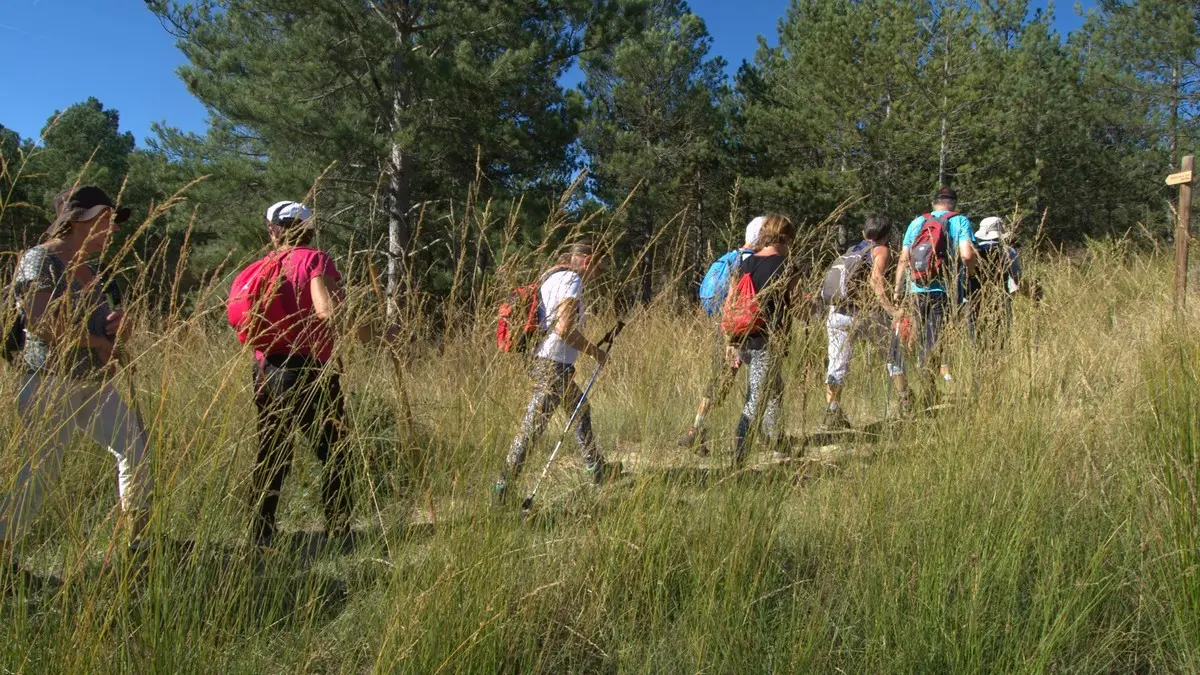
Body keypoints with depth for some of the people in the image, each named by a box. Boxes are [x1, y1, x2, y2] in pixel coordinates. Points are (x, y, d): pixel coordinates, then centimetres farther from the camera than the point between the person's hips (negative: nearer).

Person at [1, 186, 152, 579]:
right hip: (52, 386, -8)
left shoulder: (89, 270, 15)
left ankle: (139, 539, 18)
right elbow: (42, 324, -23)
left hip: (96, 385, 9)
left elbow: (107, 331, 21)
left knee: (135, 447, 7)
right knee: (42, 471, -7)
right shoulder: (40, 261, -10)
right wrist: (98, 342, -14)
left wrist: (118, 327, -3)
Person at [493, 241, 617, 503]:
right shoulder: (572, 280, -12)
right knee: (532, 428, -8)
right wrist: (596, 352, -11)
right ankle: (501, 487, -6)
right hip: (555, 364, -11)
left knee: (581, 410, 25)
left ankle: (597, 471, 38)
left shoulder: (551, 276, 15)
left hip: (542, 360, 11)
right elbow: (564, 329, -22)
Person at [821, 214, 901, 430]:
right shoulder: (881, 251, 3)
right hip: (859, 315, -6)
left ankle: (832, 412, 4)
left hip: (834, 314, 6)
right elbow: (875, 279, -15)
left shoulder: (852, 250, 23)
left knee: (836, 365, 8)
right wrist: (892, 310, -23)